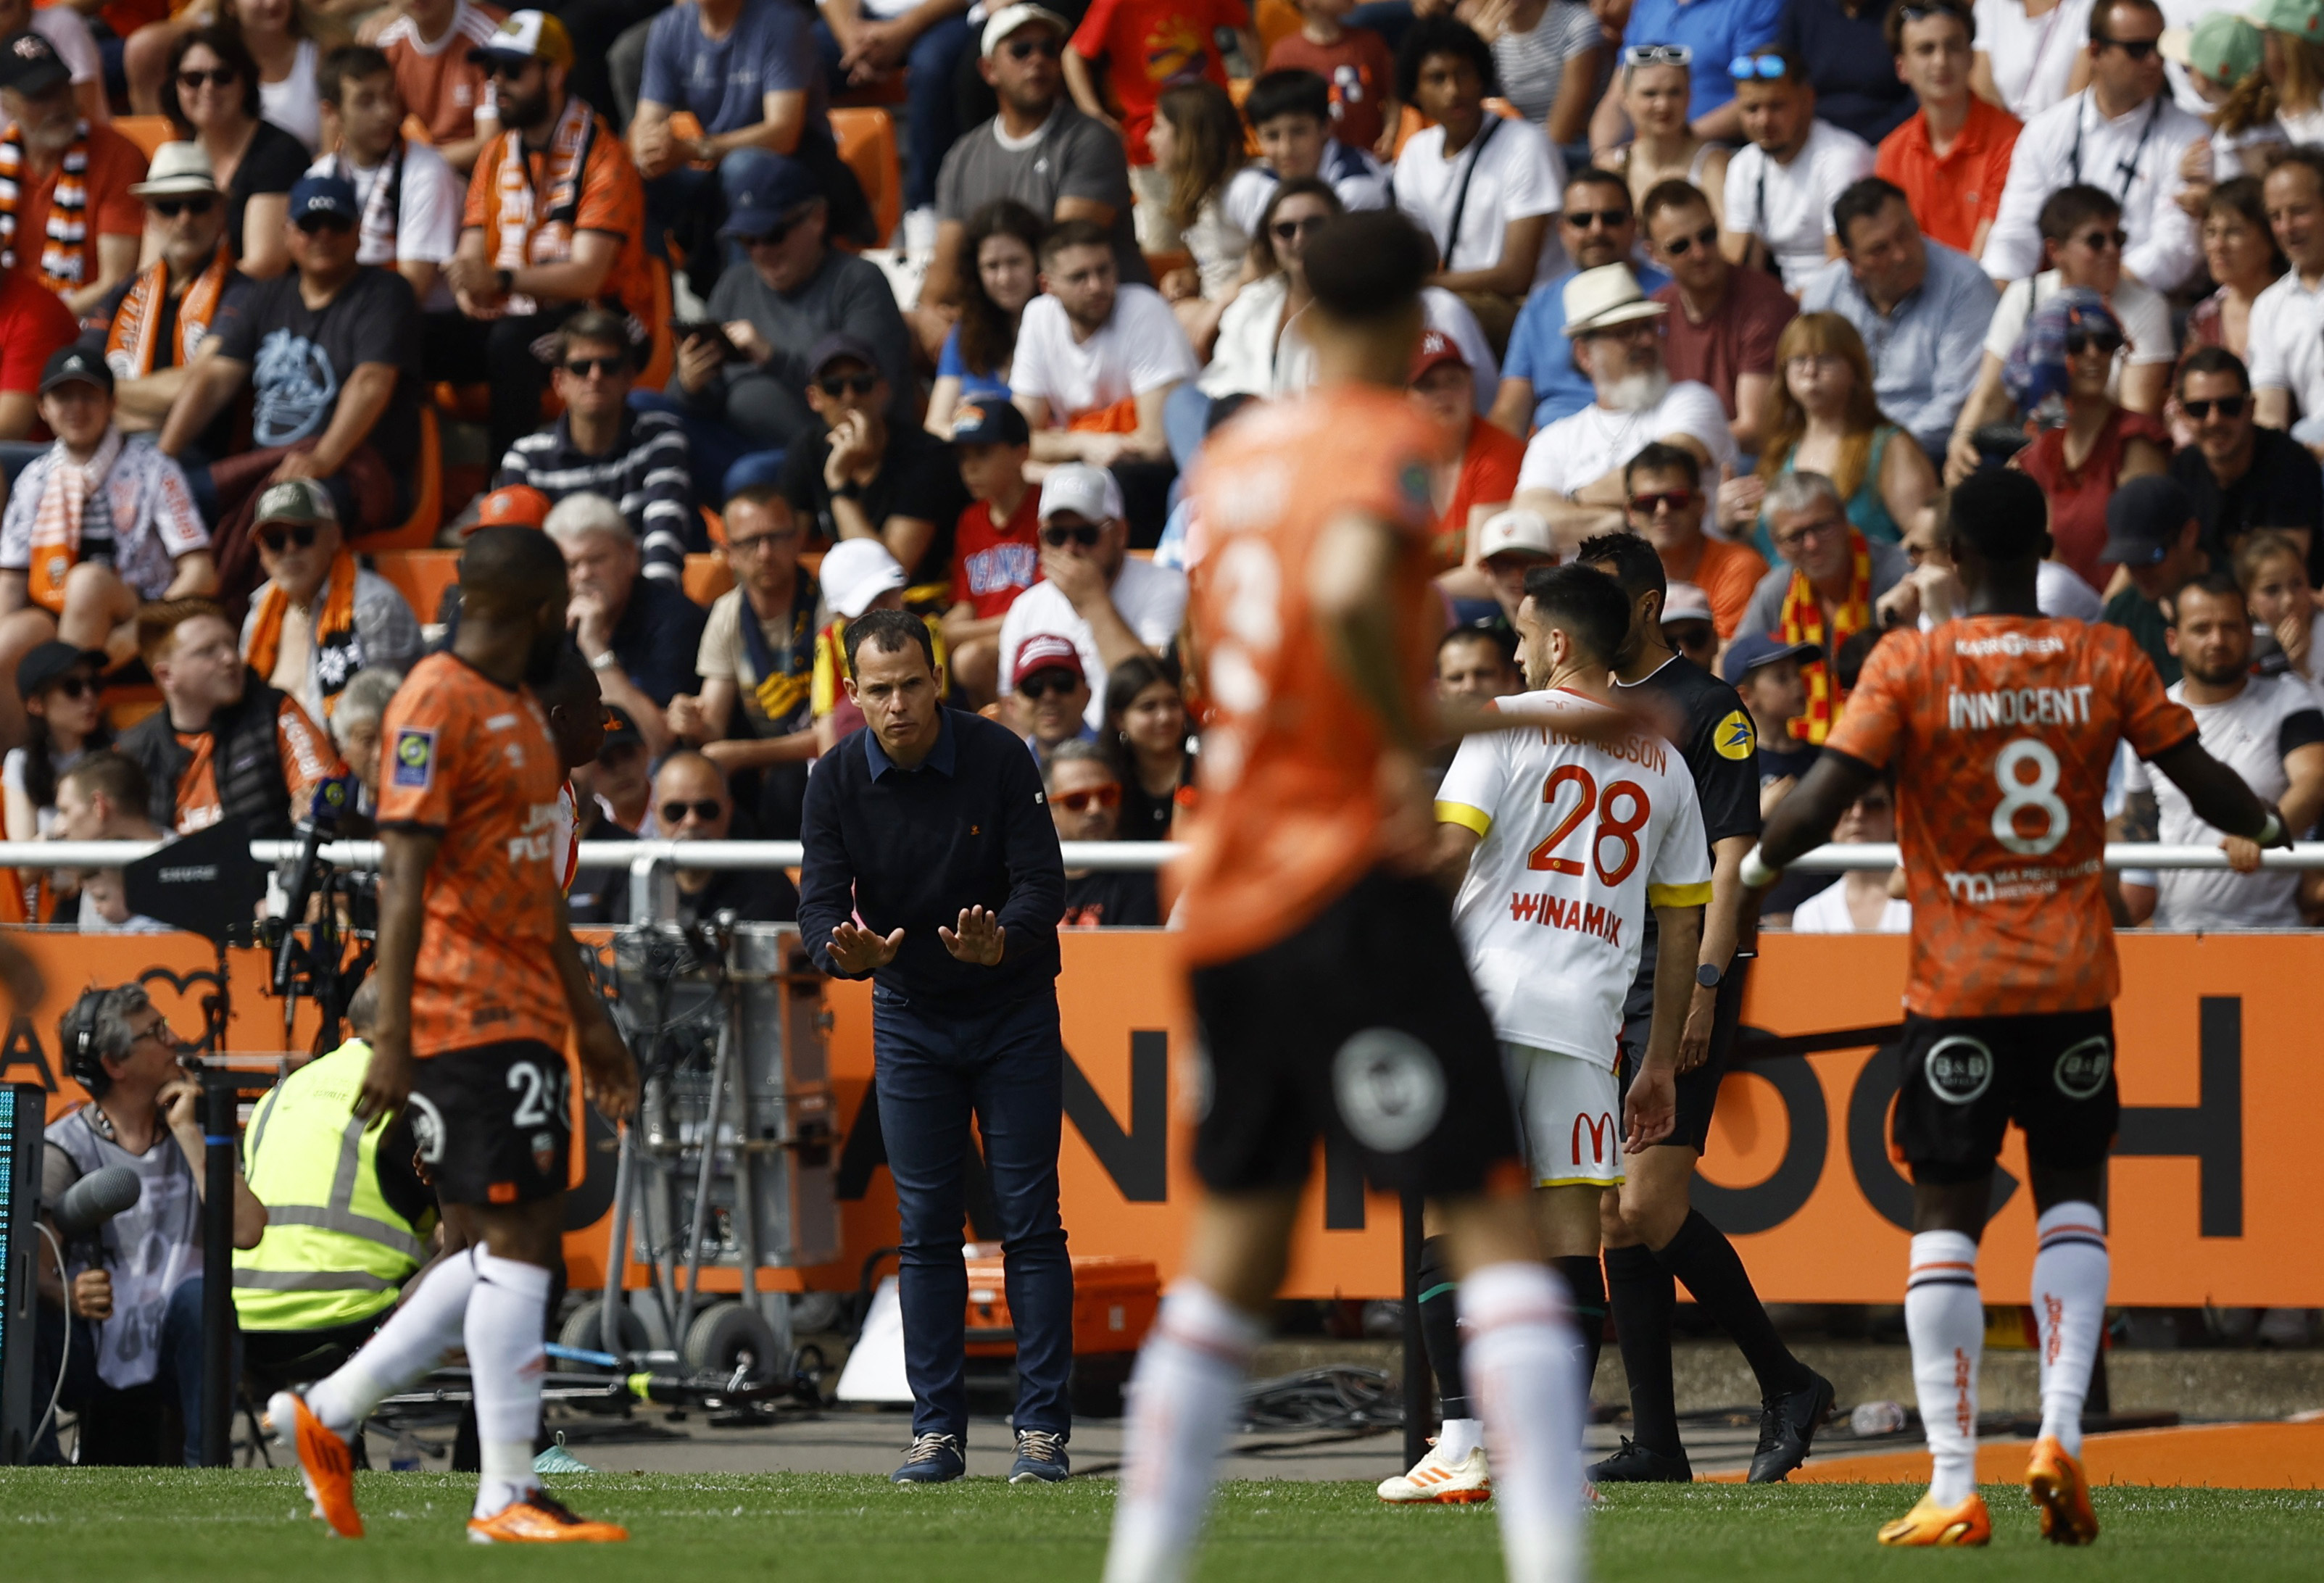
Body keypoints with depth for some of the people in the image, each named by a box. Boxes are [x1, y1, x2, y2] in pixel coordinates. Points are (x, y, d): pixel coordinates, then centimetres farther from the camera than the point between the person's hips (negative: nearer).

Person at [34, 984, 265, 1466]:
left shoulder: (197, 1132, 9)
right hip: (93, 1364, -2)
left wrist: (188, 1134, -8)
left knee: (198, 1295, -31)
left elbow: (245, 1231, -10)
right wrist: (70, 1296, -36)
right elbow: (34, 1273, -13)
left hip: (173, 1355, 2)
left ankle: (205, 1467, -27)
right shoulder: (64, 1150, -1)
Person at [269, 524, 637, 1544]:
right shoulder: (439, 705, -11)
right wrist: (390, 1035, -24)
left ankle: (327, 1415, 17)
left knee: (512, 1249, 9)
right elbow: (403, 877, -18)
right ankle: (507, 1497, -8)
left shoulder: (517, 710, 20)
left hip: (526, 1019, 10)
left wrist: (589, 1018, 26)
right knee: (517, 1242, -10)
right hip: (469, 1021, -10)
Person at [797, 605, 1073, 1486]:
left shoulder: (999, 759, -15)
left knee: (1029, 1221, -4)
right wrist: (845, 950, -37)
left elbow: (1043, 882, -18)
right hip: (910, 1017, 2)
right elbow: (821, 901, -13)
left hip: (1013, 1009, -2)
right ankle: (937, 1429, 5)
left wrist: (1002, 943, -38)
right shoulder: (837, 784, -9)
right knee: (925, 1229, 1)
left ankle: (1042, 1429, -2)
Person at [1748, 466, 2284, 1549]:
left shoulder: (1908, 665, -8)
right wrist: (2271, 830, 25)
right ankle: (2060, 1430, -4)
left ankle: (1953, 1488, -4)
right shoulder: (2108, 661, -1)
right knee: (2073, 1195, 15)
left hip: (1956, 983, -2)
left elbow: (1818, 807, -15)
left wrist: (1756, 864, 4)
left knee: (1946, 1218, 2)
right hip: (2075, 978, 2)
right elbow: (2206, 783, 5)